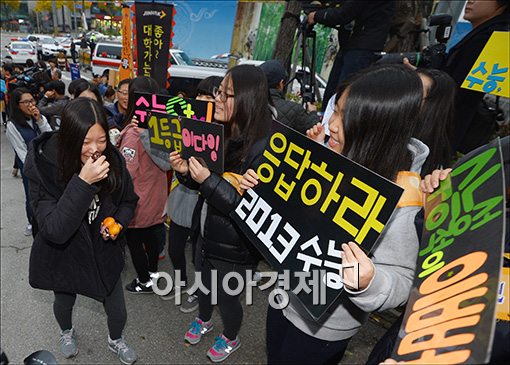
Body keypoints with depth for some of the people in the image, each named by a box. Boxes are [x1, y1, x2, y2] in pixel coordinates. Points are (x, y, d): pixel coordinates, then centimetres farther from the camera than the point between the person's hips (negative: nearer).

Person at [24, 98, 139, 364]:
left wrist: (118, 222, -20)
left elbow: (129, 200, 0)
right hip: (63, 255, -1)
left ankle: (115, 340, 50)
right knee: (64, 302, 28)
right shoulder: (43, 167, -27)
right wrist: (83, 182, -42)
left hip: (104, 251, 2)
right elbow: (54, 230, -33)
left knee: (117, 311, 14)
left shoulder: (112, 159, -18)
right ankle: (66, 332, 64)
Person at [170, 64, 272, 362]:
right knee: (205, 283, 29)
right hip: (206, 234, 7)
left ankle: (231, 338, 50)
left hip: (234, 248, -7)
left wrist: (209, 180, -34)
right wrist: (186, 172, -13)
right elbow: (203, 185, 8)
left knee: (227, 296, 18)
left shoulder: (264, 149, -27)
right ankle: (204, 320, 60)